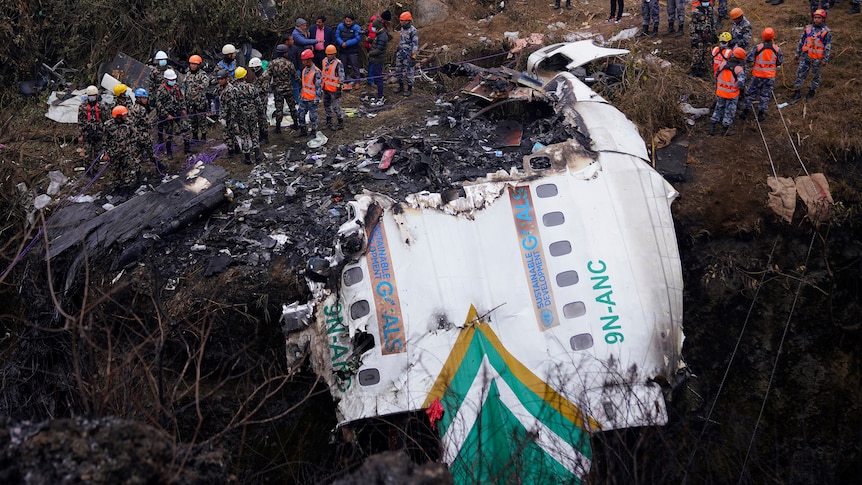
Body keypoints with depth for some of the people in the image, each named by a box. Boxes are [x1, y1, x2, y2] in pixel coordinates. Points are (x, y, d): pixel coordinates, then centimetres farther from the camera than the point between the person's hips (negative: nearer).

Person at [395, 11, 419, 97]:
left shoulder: (413, 31, -19)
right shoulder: (402, 28, 6)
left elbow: (415, 45, -19)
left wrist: (413, 57, -20)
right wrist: (398, 51, 22)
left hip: (408, 55, -8)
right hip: (400, 53, 8)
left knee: (408, 72, 1)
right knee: (398, 70, 13)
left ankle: (410, 89, 14)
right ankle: (401, 86, 28)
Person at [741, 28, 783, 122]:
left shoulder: (757, 48, -18)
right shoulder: (777, 49, -10)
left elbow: (748, 59, -15)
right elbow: (779, 62, 1)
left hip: (758, 75, -1)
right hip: (770, 76, 1)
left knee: (751, 93, 14)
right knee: (765, 95, 13)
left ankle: (745, 111, 21)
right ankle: (761, 114, 17)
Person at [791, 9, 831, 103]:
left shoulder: (826, 32, -8)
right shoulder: (808, 28, 2)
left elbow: (828, 46, -7)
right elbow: (801, 41, 10)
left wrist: (825, 59, -10)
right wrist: (797, 54, 11)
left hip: (817, 58, -3)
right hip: (806, 56, 3)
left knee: (815, 75, 11)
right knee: (800, 73, 2)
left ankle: (811, 92, 28)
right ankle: (796, 93, 8)